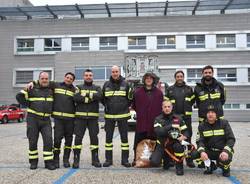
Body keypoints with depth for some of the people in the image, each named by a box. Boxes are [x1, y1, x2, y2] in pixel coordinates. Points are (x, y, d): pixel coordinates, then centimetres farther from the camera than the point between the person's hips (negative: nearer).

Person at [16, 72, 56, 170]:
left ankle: (48, 162, 1)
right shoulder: (32, 89, 0)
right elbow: (19, 96, -2)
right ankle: (33, 161, 18)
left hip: (46, 120, 2)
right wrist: (28, 105, -5)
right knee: (33, 141, 4)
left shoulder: (51, 90, 10)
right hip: (33, 118, -2)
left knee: (48, 140, -6)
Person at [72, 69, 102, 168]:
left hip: (93, 117, 1)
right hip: (80, 116, -1)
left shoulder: (97, 88, 14)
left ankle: (95, 159, 14)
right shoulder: (79, 87, 12)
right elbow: (76, 98, -9)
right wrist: (91, 98, -12)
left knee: (94, 137, 3)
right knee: (78, 137, -2)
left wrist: (85, 95, -12)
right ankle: (76, 159, 6)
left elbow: (99, 96, -10)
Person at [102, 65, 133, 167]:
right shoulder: (106, 85, 6)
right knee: (108, 137, 6)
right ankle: (108, 159, 18)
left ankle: (125, 159, 14)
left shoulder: (125, 84, 3)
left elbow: (129, 98, 9)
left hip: (122, 115, -1)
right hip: (109, 115, 1)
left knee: (124, 137, 4)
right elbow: (102, 98, 16)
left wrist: (127, 106, -5)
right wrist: (106, 105, 4)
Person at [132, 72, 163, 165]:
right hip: (141, 122, 0)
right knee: (138, 142, 2)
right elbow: (134, 105, 12)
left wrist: (157, 115, 3)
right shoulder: (138, 92, 5)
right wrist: (140, 113, 7)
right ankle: (136, 159, 14)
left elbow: (162, 106, 10)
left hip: (155, 122, 0)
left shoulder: (159, 92, 7)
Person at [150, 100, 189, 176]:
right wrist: (171, 126, -27)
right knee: (154, 162, -19)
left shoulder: (178, 118, 3)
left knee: (178, 146, -36)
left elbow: (185, 131, 2)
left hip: (174, 142, 0)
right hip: (162, 144, 0)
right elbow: (158, 132, -20)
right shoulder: (158, 119, -3)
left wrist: (184, 136, -21)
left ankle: (179, 166, -11)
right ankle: (166, 159, 17)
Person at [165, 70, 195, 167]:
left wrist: (186, 108, 5)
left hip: (186, 116, 1)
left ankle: (189, 159, 9)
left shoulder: (189, 89, 12)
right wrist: (172, 109, 2)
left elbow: (192, 100, 14)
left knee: (188, 137, 0)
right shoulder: (170, 89, 10)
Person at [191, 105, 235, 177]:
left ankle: (226, 168, 5)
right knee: (193, 154, -23)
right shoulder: (202, 126, 1)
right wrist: (202, 152, -29)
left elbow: (231, 139, -9)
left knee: (224, 160, -37)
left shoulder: (224, 123, -4)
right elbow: (201, 141, -7)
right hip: (210, 151, 2)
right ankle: (211, 165, 7)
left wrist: (226, 151, -28)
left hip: (223, 152, -2)